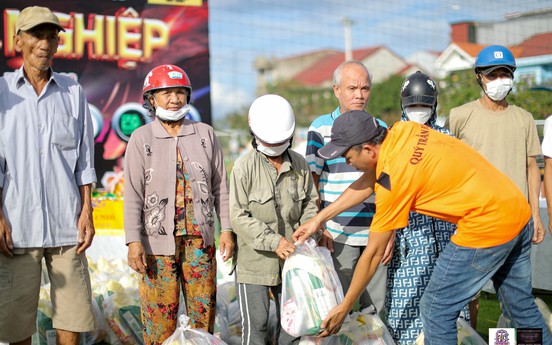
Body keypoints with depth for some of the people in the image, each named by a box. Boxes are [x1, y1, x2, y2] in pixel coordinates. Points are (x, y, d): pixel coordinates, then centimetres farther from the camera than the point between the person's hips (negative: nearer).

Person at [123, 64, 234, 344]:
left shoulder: (205, 134, 7)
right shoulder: (141, 138, -1)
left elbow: (220, 186, 10)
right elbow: (133, 195, -4)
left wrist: (227, 229, 7)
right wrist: (133, 241, -10)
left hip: (200, 240, 3)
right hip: (158, 241, -2)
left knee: (204, 309, 8)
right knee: (160, 313, 1)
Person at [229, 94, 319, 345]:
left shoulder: (299, 165, 1)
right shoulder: (244, 167, -11)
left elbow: (310, 204, 9)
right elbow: (239, 216, -14)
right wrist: (273, 241, -20)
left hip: (291, 258, 4)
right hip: (254, 260, -4)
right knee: (255, 324, 3)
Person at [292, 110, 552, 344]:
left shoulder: (394, 175, -19)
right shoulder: (402, 130, 1)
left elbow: (373, 253, -11)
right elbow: (367, 182, 16)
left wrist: (344, 307, 0)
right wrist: (318, 219, 18)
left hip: (487, 225, -9)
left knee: (436, 308, 4)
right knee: (522, 306, 22)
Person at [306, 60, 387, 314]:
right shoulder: (321, 128, 1)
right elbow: (311, 182, -2)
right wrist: (318, 229, -9)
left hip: (376, 234, 4)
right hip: (338, 234, -3)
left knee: (377, 305, 8)